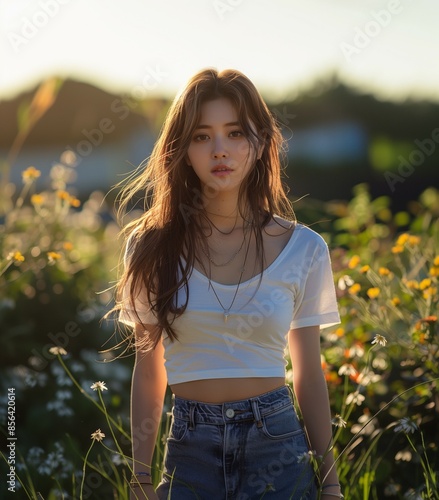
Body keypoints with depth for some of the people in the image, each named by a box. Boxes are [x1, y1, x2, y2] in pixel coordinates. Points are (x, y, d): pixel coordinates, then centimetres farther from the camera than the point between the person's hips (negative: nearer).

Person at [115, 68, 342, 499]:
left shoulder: (304, 249, -2)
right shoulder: (152, 248, -2)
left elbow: (309, 376, 4)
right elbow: (148, 373, 5)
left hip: (278, 448, 0)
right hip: (191, 452, 1)